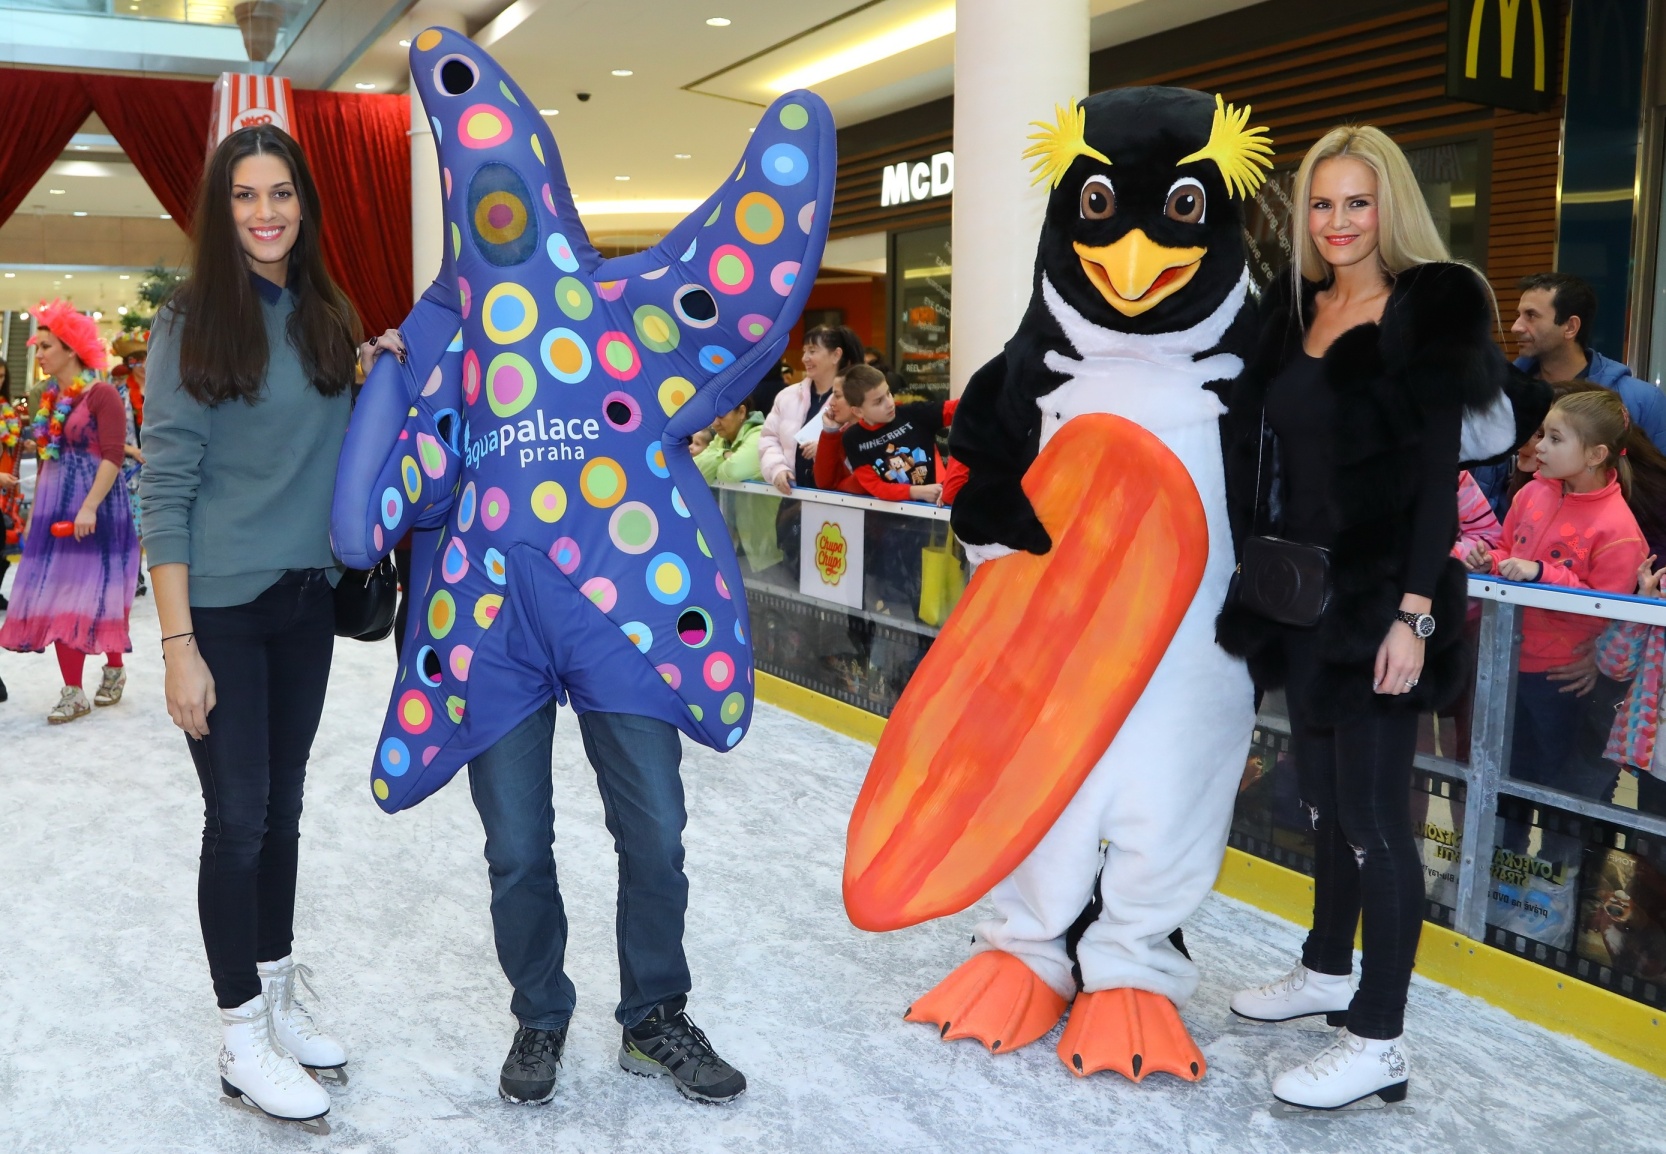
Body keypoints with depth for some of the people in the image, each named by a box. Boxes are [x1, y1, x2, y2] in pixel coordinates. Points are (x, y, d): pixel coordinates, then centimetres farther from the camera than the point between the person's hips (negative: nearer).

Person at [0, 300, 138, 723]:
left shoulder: (101, 394, -10)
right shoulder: (50, 398, 12)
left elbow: (113, 456, -17)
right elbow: (45, 457, 18)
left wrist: (90, 506, -24)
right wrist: (36, 508, 15)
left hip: (94, 508, -7)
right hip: (55, 508, 7)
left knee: (95, 592, 1)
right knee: (56, 596, 3)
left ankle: (114, 669, 22)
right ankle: (73, 692, 7)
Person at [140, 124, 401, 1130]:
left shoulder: (329, 319, 7)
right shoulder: (193, 323, -9)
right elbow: (165, 487, -11)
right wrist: (178, 642, -15)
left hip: (306, 599, 5)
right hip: (222, 603, -5)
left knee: (283, 809, 14)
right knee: (238, 817, 1)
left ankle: (279, 998, 29)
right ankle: (244, 1041, 15)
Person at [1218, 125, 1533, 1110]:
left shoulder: (1431, 311, -7)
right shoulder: (1292, 311, 12)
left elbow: (1438, 474, -12)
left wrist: (1415, 613, -18)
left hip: (1381, 596, -6)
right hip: (1302, 587, 6)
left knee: (1372, 808, -4)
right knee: (1326, 792, 17)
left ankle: (1380, 1040, 5)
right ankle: (1329, 970, 33)